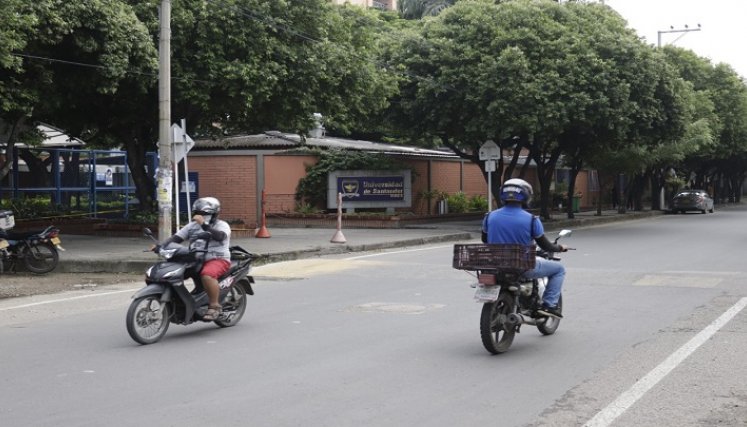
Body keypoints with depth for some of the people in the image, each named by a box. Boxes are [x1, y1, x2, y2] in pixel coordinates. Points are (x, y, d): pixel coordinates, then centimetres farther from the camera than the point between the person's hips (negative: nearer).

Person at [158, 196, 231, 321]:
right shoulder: (192, 226, 16)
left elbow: (219, 236, -23)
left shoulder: (222, 225, 0)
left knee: (207, 275, -38)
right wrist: (160, 246, -11)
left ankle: (214, 306, -24)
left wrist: (204, 224, -33)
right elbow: (176, 238, 5)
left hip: (218, 260, -6)